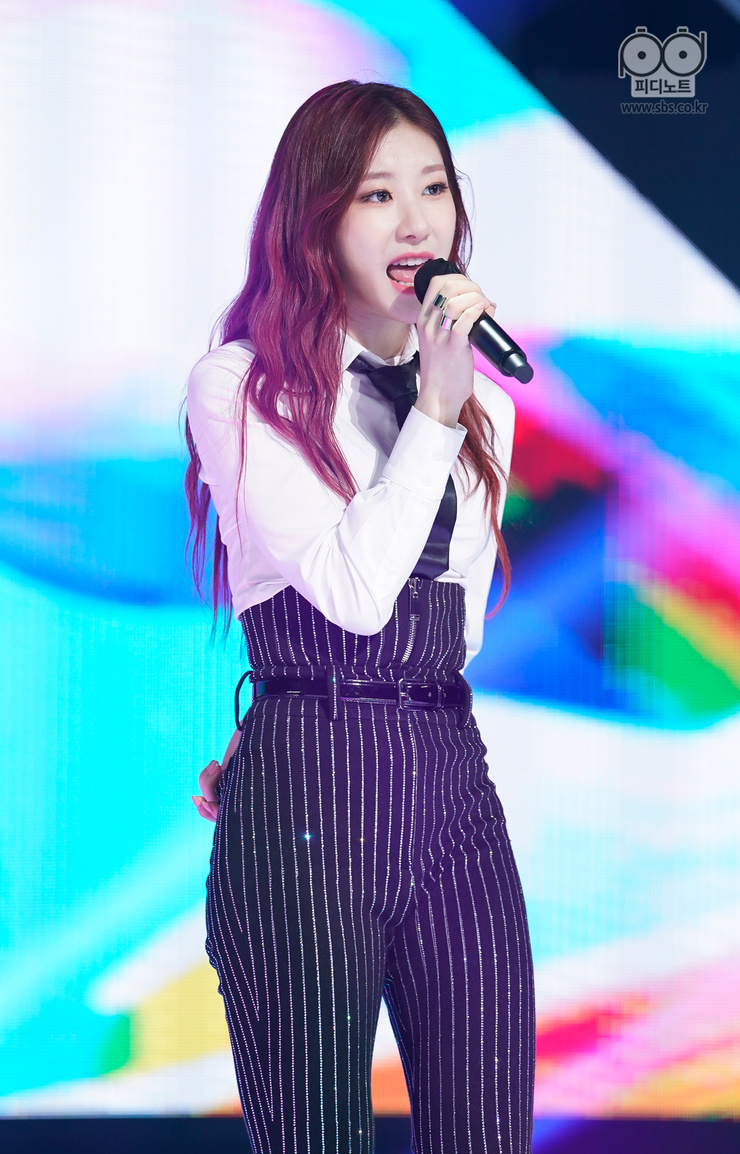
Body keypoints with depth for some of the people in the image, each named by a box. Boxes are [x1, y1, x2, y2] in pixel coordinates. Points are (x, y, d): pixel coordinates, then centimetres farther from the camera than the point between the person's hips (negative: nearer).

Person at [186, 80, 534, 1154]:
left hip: (454, 783, 5)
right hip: (308, 800, -5)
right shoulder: (241, 388, -1)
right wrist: (433, 411, -10)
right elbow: (351, 590, -12)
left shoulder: (484, 400, 16)